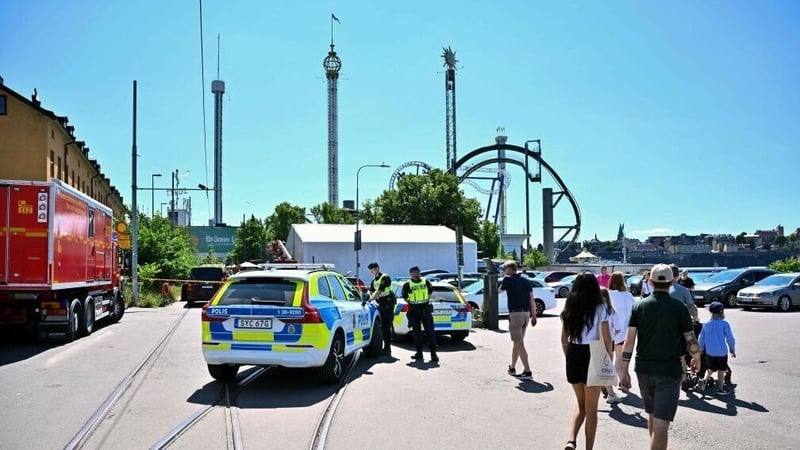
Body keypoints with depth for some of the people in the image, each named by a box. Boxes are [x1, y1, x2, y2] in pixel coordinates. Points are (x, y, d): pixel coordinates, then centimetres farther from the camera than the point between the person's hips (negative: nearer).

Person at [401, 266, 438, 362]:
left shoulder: (425, 282, 5)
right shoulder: (407, 285, 0)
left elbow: (430, 292, 18)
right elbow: (405, 297, 7)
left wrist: (427, 300, 8)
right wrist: (411, 303, 0)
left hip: (426, 309, 0)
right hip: (414, 311, 0)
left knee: (430, 331, -5)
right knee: (417, 332, 7)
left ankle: (433, 353, -4)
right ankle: (419, 352, 16)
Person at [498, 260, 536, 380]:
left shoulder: (508, 279, -4)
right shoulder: (526, 281, 13)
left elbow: (500, 290, 15)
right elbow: (532, 300, 10)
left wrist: (504, 278, 29)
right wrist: (534, 315, 12)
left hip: (515, 313, -7)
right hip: (526, 313, 7)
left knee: (519, 343, -7)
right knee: (517, 342, 19)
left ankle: (528, 371, -13)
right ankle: (512, 368, 30)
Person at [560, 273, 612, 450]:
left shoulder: (569, 308, 4)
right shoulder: (599, 308, -8)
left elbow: (564, 339, 7)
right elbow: (607, 339, -10)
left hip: (573, 355, 4)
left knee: (580, 404, 19)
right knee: (591, 409, 10)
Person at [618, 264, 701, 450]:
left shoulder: (639, 306, -1)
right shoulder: (679, 307, -7)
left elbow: (629, 341, -5)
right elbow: (691, 340, -4)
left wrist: (623, 371, 0)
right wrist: (697, 358, 18)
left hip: (644, 370, 4)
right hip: (669, 371, -4)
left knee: (652, 416, 23)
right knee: (661, 424, -4)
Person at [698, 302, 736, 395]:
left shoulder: (706, 324, 2)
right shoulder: (724, 324, -10)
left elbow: (701, 339, 6)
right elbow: (730, 339, -9)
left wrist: (701, 350, 19)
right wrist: (732, 350, 4)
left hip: (709, 352, 3)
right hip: (721, 353, -3)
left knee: (710, 369, 20)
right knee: (721, 371, 10)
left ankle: (705, 380, -1)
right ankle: (720, 389, 17)